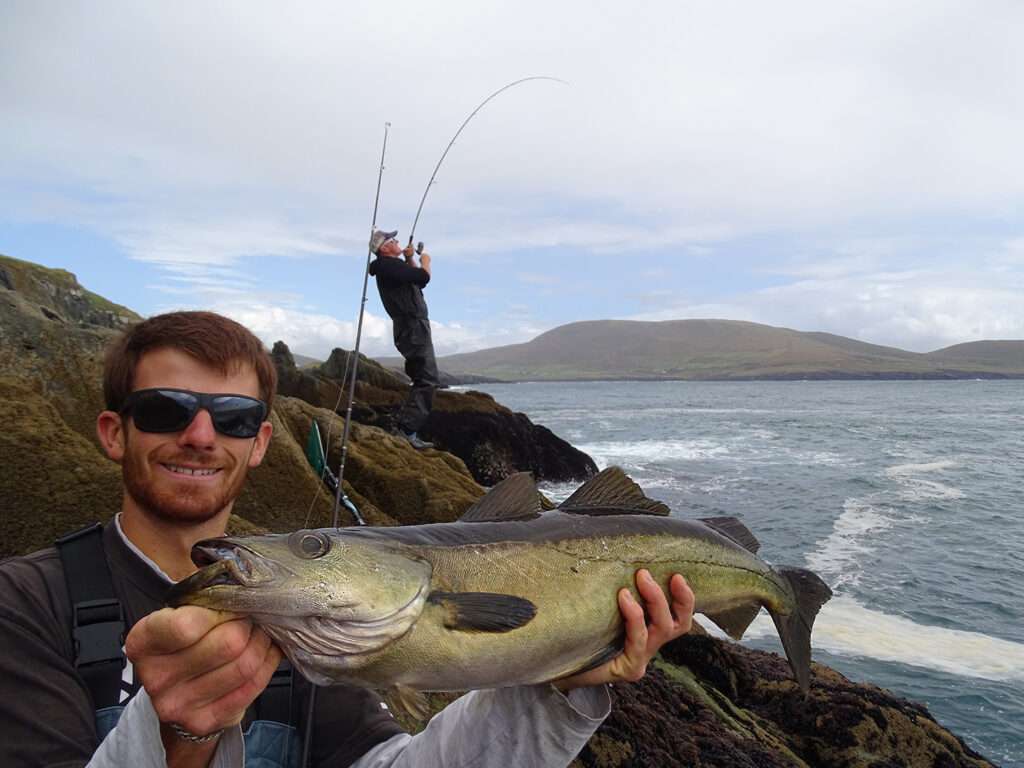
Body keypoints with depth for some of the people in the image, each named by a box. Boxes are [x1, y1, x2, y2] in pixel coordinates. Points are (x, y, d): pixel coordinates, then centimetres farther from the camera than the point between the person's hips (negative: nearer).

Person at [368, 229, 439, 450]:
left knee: (423, 380, 14)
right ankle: (408, 429, -19)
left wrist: (410, 259, 19)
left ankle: (404, 425, 14)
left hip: (413, 328, 11)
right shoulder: (388, 265, -12)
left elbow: (419, 282, 30)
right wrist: (425, 260, 1)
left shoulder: (393, 266, 20)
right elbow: (424, 277, -19)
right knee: (428, 380, -15)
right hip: (413, 327, -11)